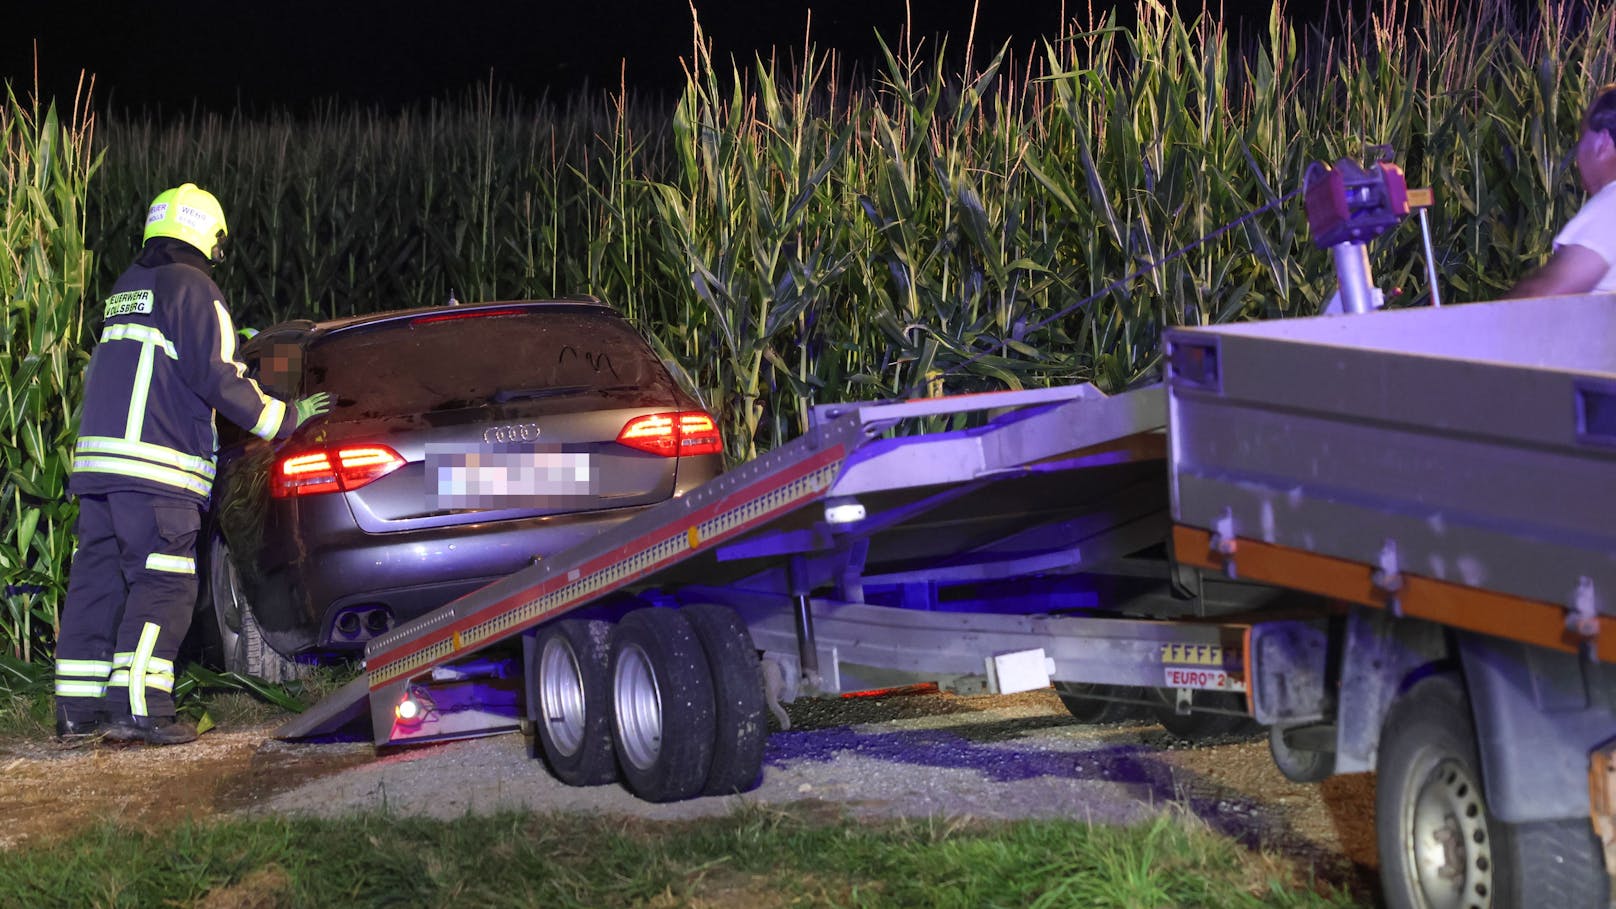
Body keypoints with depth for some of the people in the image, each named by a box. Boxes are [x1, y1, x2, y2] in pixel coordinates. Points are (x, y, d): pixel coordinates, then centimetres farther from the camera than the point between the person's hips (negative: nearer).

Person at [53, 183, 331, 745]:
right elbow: (212, 378, -11)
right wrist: (282, 419, -2)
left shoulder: (127, 288, 21)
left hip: (97, 456, 9)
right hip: (155, 464, -9)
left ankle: (78, 709, 8)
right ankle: (137, 707, -17)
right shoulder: (192, 289, -6)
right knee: (163, 584, -9)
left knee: (98, 578, 8)